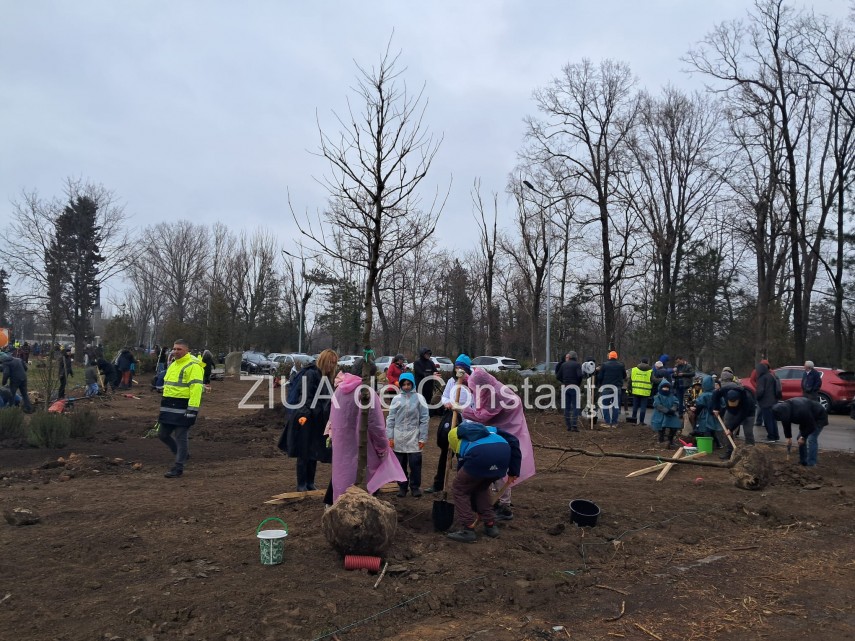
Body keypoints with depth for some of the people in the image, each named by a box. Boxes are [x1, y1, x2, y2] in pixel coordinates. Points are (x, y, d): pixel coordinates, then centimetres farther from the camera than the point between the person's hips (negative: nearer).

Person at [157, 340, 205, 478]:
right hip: (170, 407, 9)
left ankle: (178, 467, 8)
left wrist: (192, 409, -25)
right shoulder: (173, 365, 17)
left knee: (180, 437, -2)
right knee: (162, 434, 12)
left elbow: (196, 388, -20)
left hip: (183, 407, -9)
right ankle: (182, 454, 31)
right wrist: (164, 404, 25)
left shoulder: (193, 366, -13)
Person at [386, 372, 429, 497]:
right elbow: (390, 419, 6)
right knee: (400, 464, 9)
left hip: (413, 436, -2)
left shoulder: (419, 398, -1)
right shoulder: (396, 399, 4)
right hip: (399, 436, 2)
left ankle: (415, 487, 15)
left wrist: (423, 438, -2)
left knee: (415, 463, -2)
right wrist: (390, 437, 1)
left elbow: (424, 419, 0)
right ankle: (402, 486, 23)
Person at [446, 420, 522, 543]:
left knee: (459, 488, 21)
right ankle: (491, 525, 35)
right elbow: (513, 441, 25)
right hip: (504, 452, 3)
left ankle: (468, 530, 18)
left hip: (480, 455, -3)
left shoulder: (461, 444, 37)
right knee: (482, 487, 31)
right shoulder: (490, 430, 42)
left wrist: (476, 508, 51)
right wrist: (514, 471, 25)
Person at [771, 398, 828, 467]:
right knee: (800, 438, 2)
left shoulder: (801, 410, -43)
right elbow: (786, 424, -3)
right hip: (806, 419, 8)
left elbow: (811, 425, -29)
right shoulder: (784, 408, -20)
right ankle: (803, 462, 12)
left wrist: (803, 437, -21)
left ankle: (811, 464, -15)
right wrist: (788, 437, -5)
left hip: (818, 417, -8)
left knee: (811, 439, -18)